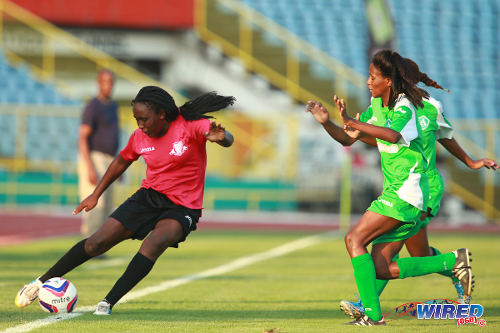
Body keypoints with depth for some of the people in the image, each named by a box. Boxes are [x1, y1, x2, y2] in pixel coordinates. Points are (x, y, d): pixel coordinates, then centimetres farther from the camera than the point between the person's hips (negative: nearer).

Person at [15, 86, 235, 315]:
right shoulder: (140, 137, 0)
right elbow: (121, 162, 19)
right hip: (149, 195, 4)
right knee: (97, 242, -5)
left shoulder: (190, 125, -15)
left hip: (182, 207, -4)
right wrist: (96, 195, 21)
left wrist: (220, 137, -54)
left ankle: (108, 303, -27)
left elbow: (228, 139, -29)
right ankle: (43, 281, 13)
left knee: (154, 243, -34)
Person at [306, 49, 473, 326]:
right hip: (395, 191, 9)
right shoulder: (378, 106, 13)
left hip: (406, 192, -9)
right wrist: (326, 123, -2)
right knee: (381, 269, 2)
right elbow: (347, 139, 16)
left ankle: (372, 313, -19)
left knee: (354, 239, -17)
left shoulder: (404, 107, -14)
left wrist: (356, 124, -44)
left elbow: (393, 135, -37)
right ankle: (453, 261, 8)